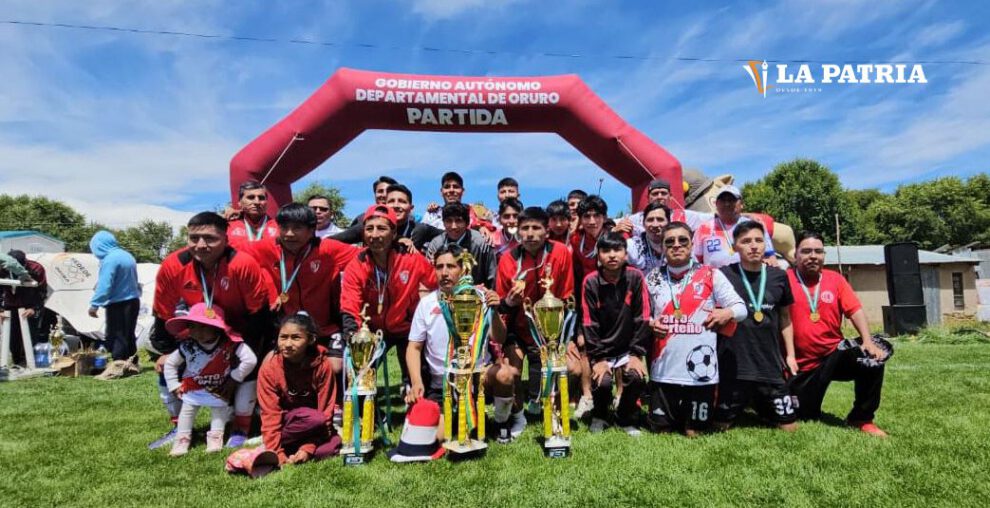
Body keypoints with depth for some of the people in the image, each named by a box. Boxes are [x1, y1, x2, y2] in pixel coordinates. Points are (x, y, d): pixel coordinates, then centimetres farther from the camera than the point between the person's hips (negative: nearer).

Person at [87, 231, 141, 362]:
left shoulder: (110, 259, -17)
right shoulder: (127, 256, 11)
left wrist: (94, 304, -17)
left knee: (115, 338, -2)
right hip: (133, 301, 9)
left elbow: (104, 285, -22)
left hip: (118, 304, -9)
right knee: (128, 336, 16)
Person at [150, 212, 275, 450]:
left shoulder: (243, 264, -35)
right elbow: (163, 314, -8)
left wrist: (250, 351, -18)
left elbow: (258, 312, -23)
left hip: (241, 327, -4)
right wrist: (166, 351, -3)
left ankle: (241, 430, -1)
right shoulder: (171, 266, -25)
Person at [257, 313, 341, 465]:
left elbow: (325, 410, -15)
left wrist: (308, 448, -23)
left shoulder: (322, 365, -20)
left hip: (313, 421, 2)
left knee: (334, 444, -28)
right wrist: (278, 454, -25)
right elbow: (270, 414, -17)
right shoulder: (269, 366, -19)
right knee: (315, 420, -33)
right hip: (284, 420, -2)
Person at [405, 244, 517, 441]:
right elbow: (414, 348, 3)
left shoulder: (479, 296, -6)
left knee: (504, 374, -32)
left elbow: (499, 340, -12)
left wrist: (494, 311, -30)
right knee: (435, 437, -17)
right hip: (441, 383, 1)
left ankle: (501, 421, 0)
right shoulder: (426, 303, -2)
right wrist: (417, 382, -12)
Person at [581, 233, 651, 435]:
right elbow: (589, 323, -9)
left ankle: (626, 418, 11)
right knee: (602, 383, -20)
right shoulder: (591, 282, -10)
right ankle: (599, 416, 16)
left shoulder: (636, 278, -9)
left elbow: (643, 319, -7)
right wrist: (597, 359, -12)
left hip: (628, 347, 1)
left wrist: (637, 354, -10)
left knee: (637, 378, -21)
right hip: (602, 348, -1)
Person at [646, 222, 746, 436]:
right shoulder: (653, 279, 8)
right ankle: (672, 417, 40)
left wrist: (728, 312, -18)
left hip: (700, 372, -2)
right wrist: (649, 323, -6)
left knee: (694, 433, 9)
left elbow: (741, 308, 3)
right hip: (663, 372, 2)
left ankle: (692, 421, 40)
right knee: (660, 431, 10)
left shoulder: (711, 275, 1)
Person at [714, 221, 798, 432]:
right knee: (720, 425, 3)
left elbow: (785, 317, 14)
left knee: (789, 426, 9)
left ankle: (759, 406, 35)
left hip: (771, 365, 3)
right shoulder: (724, 275, -7)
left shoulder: (779, 276, 3)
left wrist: (790, 354, 11)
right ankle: (741, 407, 34)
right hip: (733, 366, -3)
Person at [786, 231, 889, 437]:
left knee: (871, 358, -26)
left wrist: (868, 341, -18)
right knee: (804, 416, -1)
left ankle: (861, 418, -4)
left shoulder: (835, 279, 4)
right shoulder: (786, 279, -9)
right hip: (802, 364, -3)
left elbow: (855, 310, -3)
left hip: (834, 354, 3)